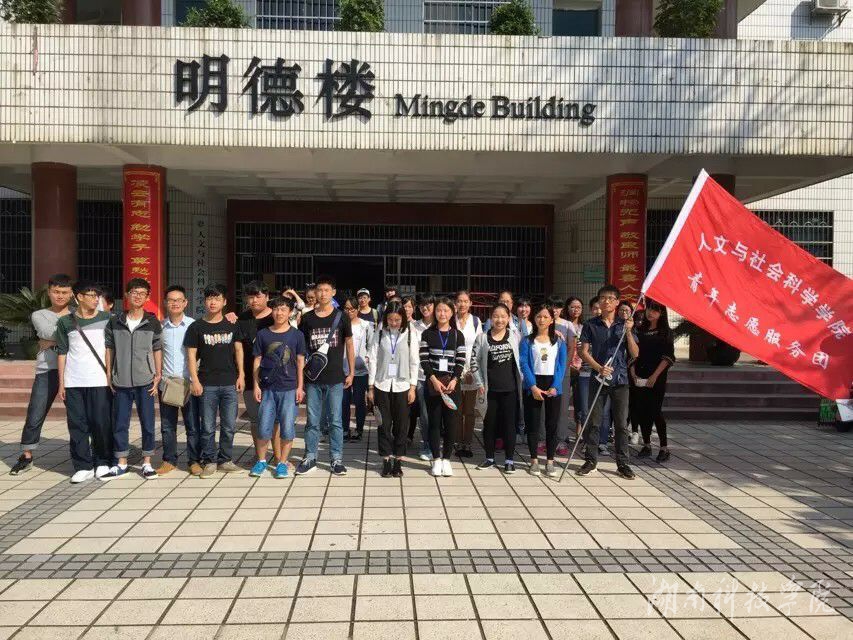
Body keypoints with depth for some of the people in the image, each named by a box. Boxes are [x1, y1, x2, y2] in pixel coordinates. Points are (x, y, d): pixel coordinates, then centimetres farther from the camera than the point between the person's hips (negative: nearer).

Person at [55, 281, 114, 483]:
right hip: (73, 383, 1)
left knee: (102, 424, 0)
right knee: (77, 425, 3)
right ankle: (83, 466, 12)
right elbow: (62, 352, 8)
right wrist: (61, 383, 4)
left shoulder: (106, 319, 4)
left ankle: (103, 463, 14)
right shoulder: (65, 322, 7)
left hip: (100, 382, -1)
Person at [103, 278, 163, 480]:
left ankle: (147, 462, 16)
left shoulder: (153, 323, 1)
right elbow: (109, 348, 9)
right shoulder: (115, 321, 4)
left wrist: (158, 375, -2)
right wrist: (109, 375, 4)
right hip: (121, 382, 2)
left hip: (145, 381, -1)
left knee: (148, 423, 4)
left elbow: (157, 350, 3)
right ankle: (121, 464, 19)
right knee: (120, 424, 8)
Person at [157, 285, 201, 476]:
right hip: (166, 382, 2)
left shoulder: (193, 325, -2)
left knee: (193, 425, 2)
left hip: (188, 382, -2)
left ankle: (194, 460, 12)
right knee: (167, 425, 10)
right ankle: (169, 460, 21)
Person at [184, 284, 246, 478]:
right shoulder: (196, 327, 2)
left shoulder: (232, 326, 8)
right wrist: (195, 380, -6)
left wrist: (241, 375, 4)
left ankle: (225, 461, 19)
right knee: (208, 427, 4)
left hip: (230, 383, 2)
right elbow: (191, 355, 1)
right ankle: (209, 462, 15)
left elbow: (238, 350, 11)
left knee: (229, 426, 6)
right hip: (207, 385, -2)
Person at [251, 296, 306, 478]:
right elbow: (257, 361, 7)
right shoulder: (263, 334, 4)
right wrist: (256, 385, 2)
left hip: (289, 388, -1)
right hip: (267, 388, 1)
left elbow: (300, 362, 4)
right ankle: (261, 461, 21)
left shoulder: (296, 335, 2)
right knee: (264, 427, 3)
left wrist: (300, 387, 0)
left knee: (287, 428, 0)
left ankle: (282, 463, 15)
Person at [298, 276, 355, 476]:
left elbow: (349, 345, 6)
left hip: (335, 378, -1)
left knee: (335, 421, 5)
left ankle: (336, 459, 14)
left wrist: (351, 372, 3)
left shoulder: (341, 317, 1)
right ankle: (310, 458, 19)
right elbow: (301, 348, 9)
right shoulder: (307, 318, 4)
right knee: (312, 421, 9)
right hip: (313, 378, 1)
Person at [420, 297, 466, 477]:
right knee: (434, 421, 3)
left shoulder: (458, 335, 6)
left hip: (452, 383, 1)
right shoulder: (427, 334, 4)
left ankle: (446, 458, 14)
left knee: (451, 421, 1)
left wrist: (454, 380, -12)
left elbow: (461, 361, 2)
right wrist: (434, 379, -13)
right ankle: (436, 459, 12)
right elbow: (424, 359, -2)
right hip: (432, 382, -1)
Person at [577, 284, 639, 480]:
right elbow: (584, 351, 1)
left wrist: (628, 332, -13)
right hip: (598, 379, 0)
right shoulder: (591, 324, 3)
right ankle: (591, 461, 16)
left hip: (620, 379, 0)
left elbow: (635, 354, 0)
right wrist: (599, 368, -13)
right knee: (593, 422, 4)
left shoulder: (624, 324, 5)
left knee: (621, 424, 4)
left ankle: (623, 463, 14)